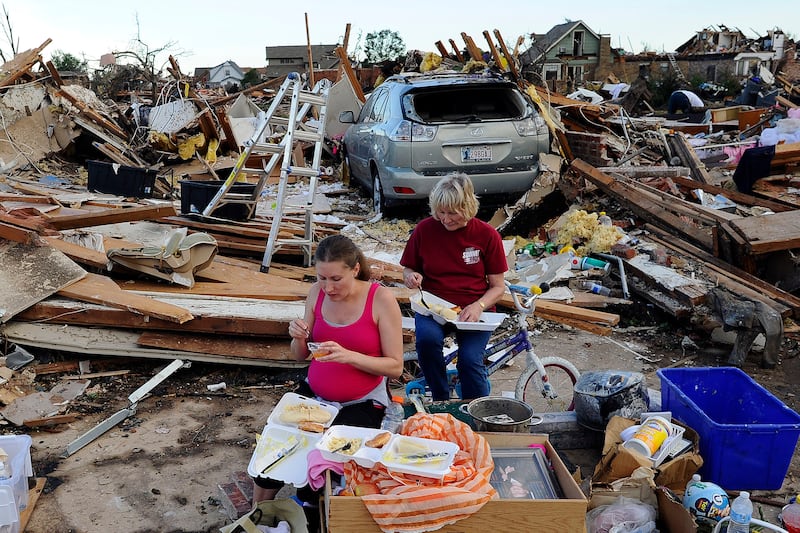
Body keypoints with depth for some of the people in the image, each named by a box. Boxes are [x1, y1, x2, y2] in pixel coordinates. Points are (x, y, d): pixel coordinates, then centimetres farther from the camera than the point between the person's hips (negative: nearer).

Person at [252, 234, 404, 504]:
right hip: (314, 393, 4)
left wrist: (348, 356, -28)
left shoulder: (381, 299, -16)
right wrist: (298, 337, -17)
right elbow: (301, 356, 7)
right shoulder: (317, 292, -2)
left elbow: (395, 366, -14)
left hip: (362, 403, -4)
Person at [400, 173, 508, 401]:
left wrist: (478, 306, -18)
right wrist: (411, 276, -12)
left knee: (470, 360, -27)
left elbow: (498, 286, 1)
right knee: (427, 339, -32)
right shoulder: (424, 229, -1)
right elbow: (408, 269, 13)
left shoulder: (487, 235, -2)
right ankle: (441, 402, -9)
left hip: (473, 309, -1)